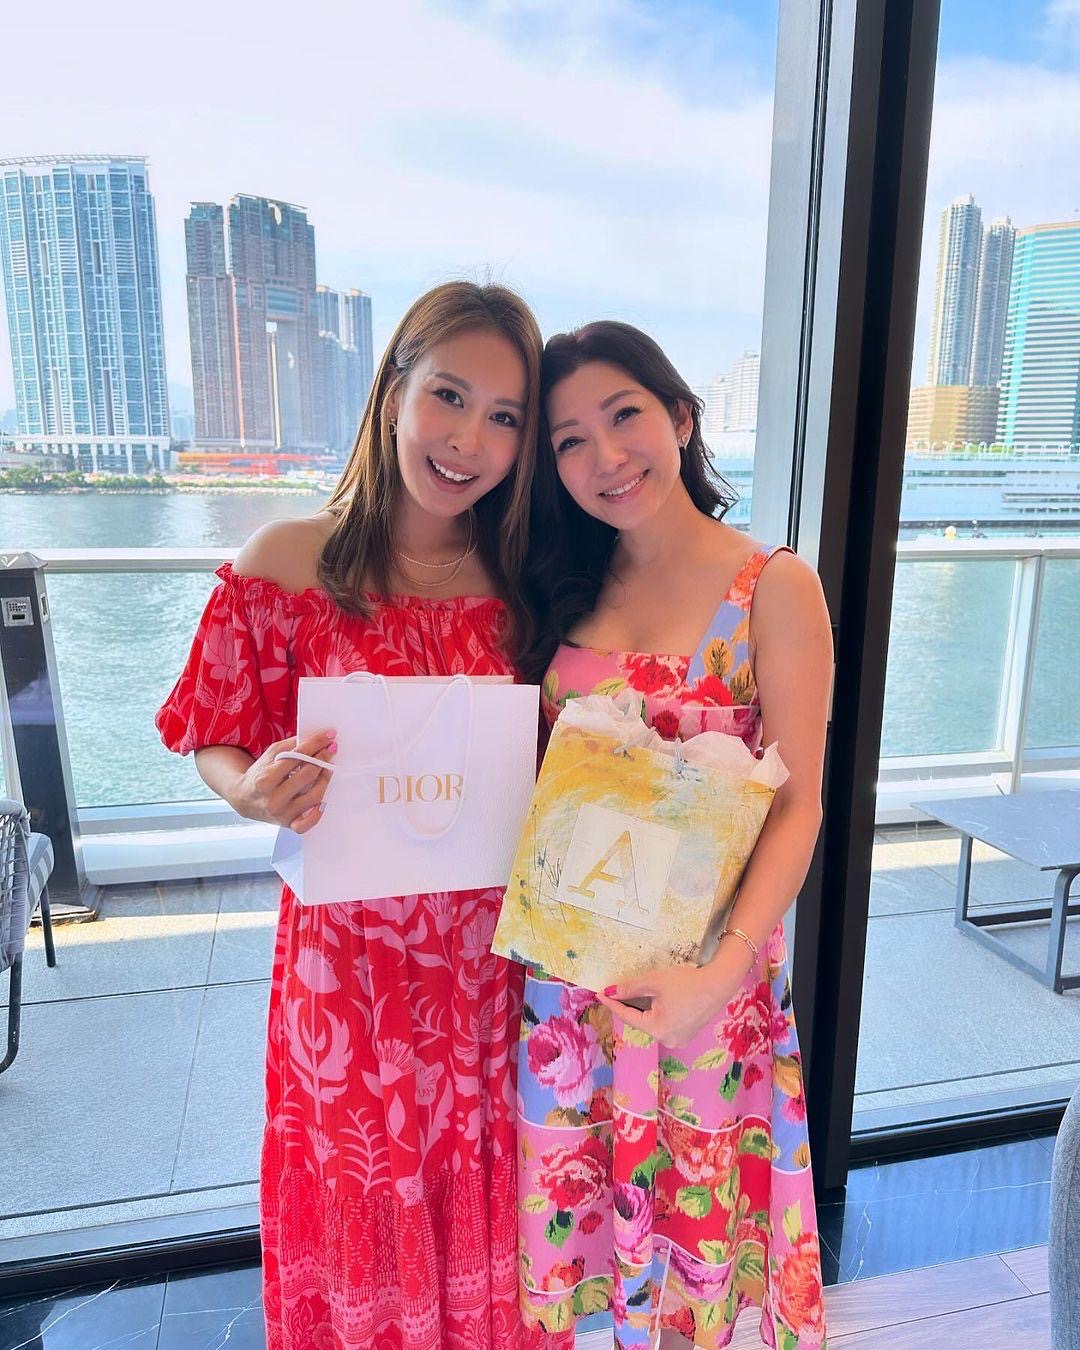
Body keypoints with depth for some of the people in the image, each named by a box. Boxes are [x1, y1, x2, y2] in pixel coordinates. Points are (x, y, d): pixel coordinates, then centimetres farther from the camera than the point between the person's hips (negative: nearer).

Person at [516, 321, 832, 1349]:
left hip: (702, 963, -3)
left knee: (696, 1211, 18)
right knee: (575, 1208, 21)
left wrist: (724, 971, -23)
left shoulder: (774, 587, -10)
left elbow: (798, 805, -12)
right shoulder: (568, 586, 4)